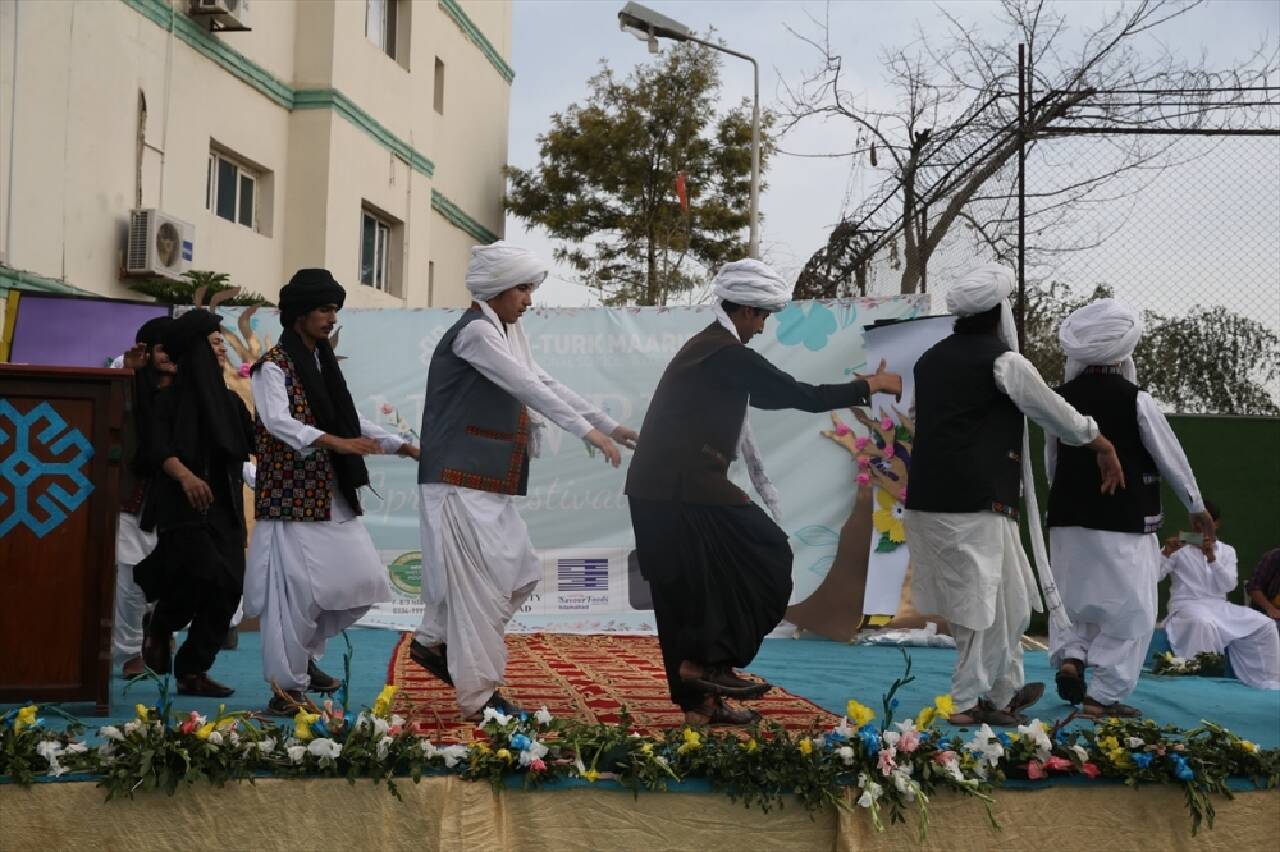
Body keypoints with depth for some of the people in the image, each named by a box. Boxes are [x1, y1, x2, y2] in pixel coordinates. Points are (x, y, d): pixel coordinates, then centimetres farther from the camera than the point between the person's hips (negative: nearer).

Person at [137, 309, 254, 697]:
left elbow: (256, 443, 15)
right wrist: (184, 475, -27)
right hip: (183, 503, -6)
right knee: (205, 572, -24)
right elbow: (158, 446, -11)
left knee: (228, 587, -3)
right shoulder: (172, 396, 1)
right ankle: (159, 628, 6)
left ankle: (193, 671, 5)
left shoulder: (229, 399, 18)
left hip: (224, 505, 6)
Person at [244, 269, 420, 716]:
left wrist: (403, 446, 16)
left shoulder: (324, 363, 17)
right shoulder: (274, 366, -8)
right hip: (292, 496, -8)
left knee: (363, 581, 7)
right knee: (298, 590, -9)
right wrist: (336, 443, -35)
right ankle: (287, 687, 1)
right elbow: (277, 421, -23)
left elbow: (351, 420, 23)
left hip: (332, 497, 8)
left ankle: (303, 655, 25)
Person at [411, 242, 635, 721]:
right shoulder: (474, 332, -14)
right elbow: (529, 388, -21)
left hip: (489, 483, 10)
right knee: (481, 586, -6)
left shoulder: (504, 335, 15)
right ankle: (479, 698, 2)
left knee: (521, 572, 12)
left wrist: (608, 424, 12)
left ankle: (435, 642, 24)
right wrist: (587, 432, -22)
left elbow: (546, 384, 16)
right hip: (462, 481, -10)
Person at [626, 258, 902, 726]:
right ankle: (709, 661, -1)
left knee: (688, 595, 13)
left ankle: (699, 701, 20)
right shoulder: (728, 353, -10)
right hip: (686, 490, -10)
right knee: (766, 556, 0)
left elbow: (766, 396, 29)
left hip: (654, 492, 10)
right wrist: (870, 386, 4)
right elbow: (801, 396, -8)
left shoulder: (706, 347, 20)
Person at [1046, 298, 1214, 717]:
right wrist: (1196, 506, 14)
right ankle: (1104, 696, 2)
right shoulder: (1135, 399, -10)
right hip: (1124, 519, -5)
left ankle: (1070, 656, -1)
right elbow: (1171, 457, -1)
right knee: (1130, 609, 4)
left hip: (1069, 515, 5)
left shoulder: (1061, 398, 4)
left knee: (1077, 596, 21)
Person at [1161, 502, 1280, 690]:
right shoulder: (1179, 548, 4)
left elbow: (1228, 586, -2)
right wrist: (1166, 553, -23)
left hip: (1219, 607, 4)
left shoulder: (1227, 551, 13)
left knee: (1265, 625, -13)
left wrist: (1211, 557, -15)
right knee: (1204, 623, -40)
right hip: (1186, 606, -4)